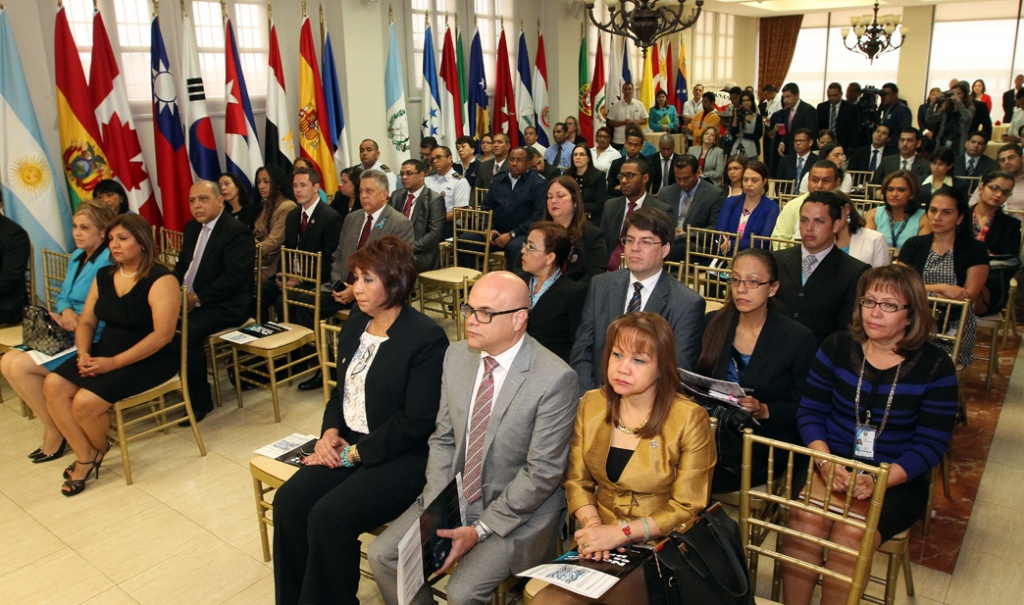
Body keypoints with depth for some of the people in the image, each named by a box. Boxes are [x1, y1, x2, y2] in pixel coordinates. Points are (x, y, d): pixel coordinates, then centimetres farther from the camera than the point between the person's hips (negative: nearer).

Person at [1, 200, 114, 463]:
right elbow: (63, 297, 14)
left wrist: (75, 320, -22)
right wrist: (65, 312, -7)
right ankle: (52, 424, 7)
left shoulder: (108, 262, -16)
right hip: (66, 334, 9)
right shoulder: (76, 257, 14)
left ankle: (55, 433, 1)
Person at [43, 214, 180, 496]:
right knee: (53, 384, -13)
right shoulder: (103, 276, 10)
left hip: (149, 360, -8)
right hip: (105, 353, 8)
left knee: (86, 402, -22)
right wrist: (83, 353, -7)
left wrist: (114, 362, -21)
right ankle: (85, 456, -2)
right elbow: (86, 322, 14)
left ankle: (98, 450, 12)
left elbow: (163, 335, -22)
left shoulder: (160, 280, -15)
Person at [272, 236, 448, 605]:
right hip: (349, 444, 7)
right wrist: (330, 431, 0)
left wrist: (355, 453, -15)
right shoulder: (355, 323, 9)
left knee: (328, 516, -24)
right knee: (288, 501, -13)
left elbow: (416, 421, -18)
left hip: (404, 457, -7)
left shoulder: (427, 337, -15)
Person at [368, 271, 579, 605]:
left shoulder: (555, 378, -21)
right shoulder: (456, 355, -1)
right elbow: (443, 439, 5)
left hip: (518, 511, -6)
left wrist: (480, 529, -17)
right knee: (382, 555, -4)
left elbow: (542, 472, -18)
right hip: (452, 497, 6)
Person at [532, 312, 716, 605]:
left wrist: (621, 532, -17)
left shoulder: (690, 420, -13)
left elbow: (687, 508, -10)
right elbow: (577, 481, 6)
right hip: (599, 546, 4)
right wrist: (592, 524, -12)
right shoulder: (591, 404, 1)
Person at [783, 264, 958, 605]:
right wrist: (825, 461, -14)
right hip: (832, 464, 2)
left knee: (852, 535, -29)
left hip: (897, 479, -1)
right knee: (805, 518, -28)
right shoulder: (837, 348, 3)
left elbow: (932, 444, -4)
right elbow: (810, 412, 4)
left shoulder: (935, 367, -3)